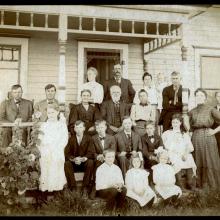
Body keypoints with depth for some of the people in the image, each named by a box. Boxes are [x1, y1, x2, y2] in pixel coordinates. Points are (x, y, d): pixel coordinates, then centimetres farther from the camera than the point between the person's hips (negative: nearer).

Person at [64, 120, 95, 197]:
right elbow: (67, 154, -5)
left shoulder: (88, 138, -2)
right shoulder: (71, 139, 2)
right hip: (74, 164, 1)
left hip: (85, 163, -1)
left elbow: (90, 153, -11)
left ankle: (85, 188, -24)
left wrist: (83, 159, -31)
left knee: (90, 162, -32)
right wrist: (74, 159, -27)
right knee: (66, 163, -29)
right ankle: (73, 188, -23)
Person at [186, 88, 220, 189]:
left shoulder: (210, 109, 2)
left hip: (208, 137, -3)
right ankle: (200, 184, 15)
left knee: (210, 161, 0)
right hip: (196, 138, 3)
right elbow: (188, 127, 17)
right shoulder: (192, 112, 12)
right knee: (198, 162, 6)